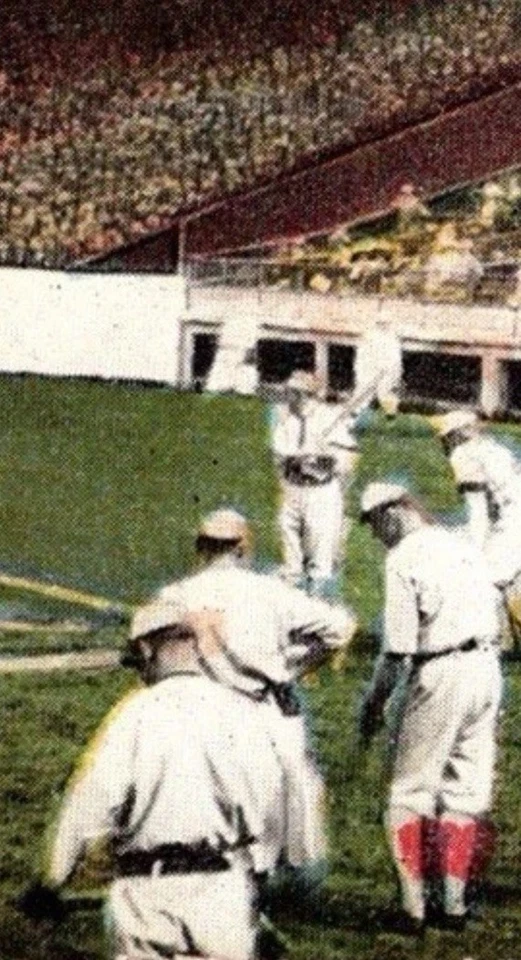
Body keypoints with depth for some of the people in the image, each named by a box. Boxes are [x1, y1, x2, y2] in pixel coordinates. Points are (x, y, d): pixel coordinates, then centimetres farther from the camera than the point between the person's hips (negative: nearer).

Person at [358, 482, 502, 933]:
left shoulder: (404, 558, -10)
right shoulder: (466, 545, 12)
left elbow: (398, 647, -13)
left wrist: (374, 702, -2)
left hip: (439, 676, -7)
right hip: (487, 669, 7)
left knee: (411, 794, 5)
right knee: (467, 791, 13)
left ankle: (414, 906, 4)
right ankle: (455, 904, 15)